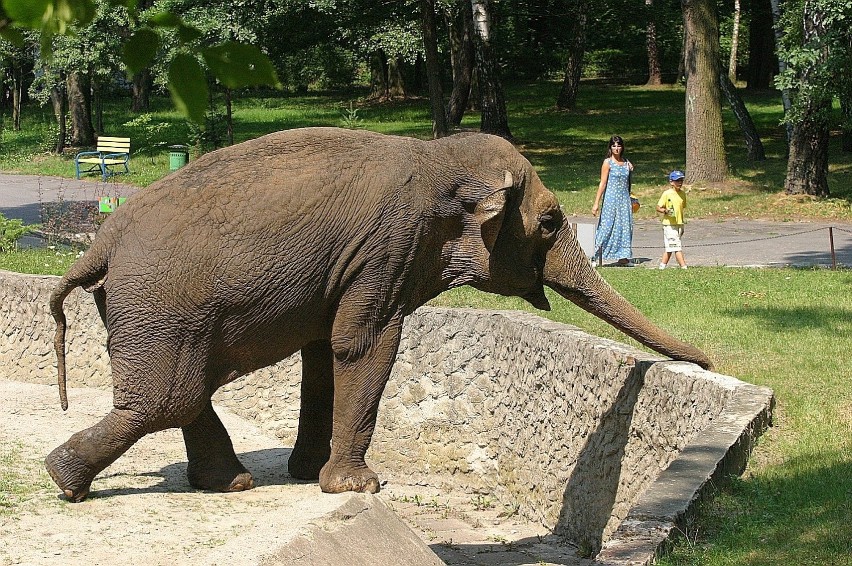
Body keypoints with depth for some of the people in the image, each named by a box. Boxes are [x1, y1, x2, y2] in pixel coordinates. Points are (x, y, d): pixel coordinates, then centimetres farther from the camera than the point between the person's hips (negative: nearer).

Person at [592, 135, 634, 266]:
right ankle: (597, 256, -3)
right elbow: (603, 183, -7)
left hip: (624, 199, 5)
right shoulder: (608, 163, -4)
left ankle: (622, 256, 9)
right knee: (607, 226, -7)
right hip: (611, 199, -5)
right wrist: (596, 203, -10)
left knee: (625, 226, 4)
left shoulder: (626, 163, 10)